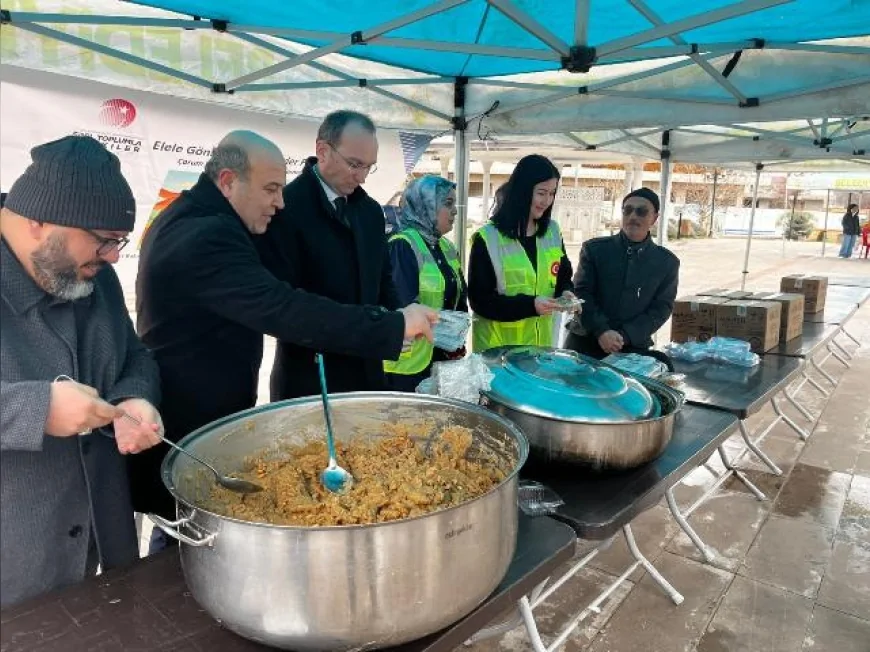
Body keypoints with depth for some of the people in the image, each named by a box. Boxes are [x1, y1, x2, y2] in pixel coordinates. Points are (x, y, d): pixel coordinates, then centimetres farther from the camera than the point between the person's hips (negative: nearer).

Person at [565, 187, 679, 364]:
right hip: (585, 342, 0)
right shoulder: (594, 249, 2)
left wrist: (625, 336, -13)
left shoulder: (668, 262, 5)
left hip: (633, 348, 0)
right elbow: (581, 292, -3)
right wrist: (601, 331, -17)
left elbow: (662, 307, 1)